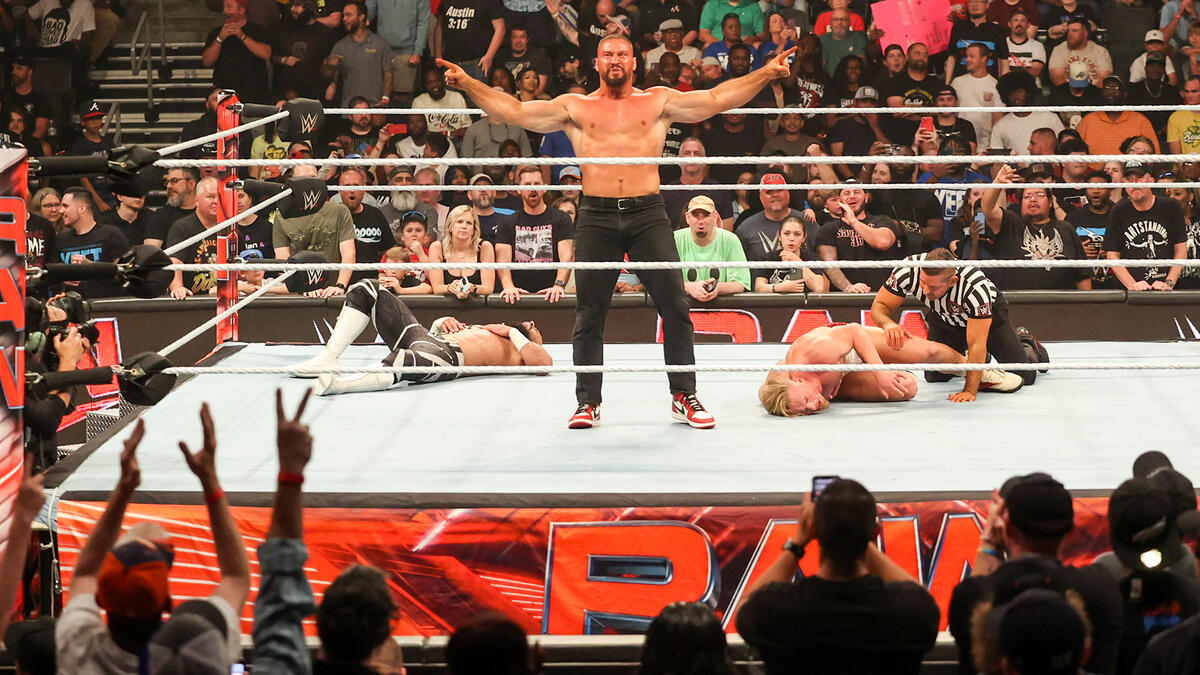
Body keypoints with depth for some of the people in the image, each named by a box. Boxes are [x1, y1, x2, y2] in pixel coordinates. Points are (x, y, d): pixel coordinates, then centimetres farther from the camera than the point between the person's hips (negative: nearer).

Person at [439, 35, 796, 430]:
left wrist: (766, 74, -3)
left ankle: (684, 397, 5)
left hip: (647, 215, 0)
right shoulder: (575, 107, 13)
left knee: (674, 306, -5)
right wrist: (467, 84, -1)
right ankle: (587, 402, 10)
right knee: (589, 314, 1)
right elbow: (514, 111, 9)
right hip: (596, 216, 0)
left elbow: (717, 99, 7)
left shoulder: (658, 102, 13)